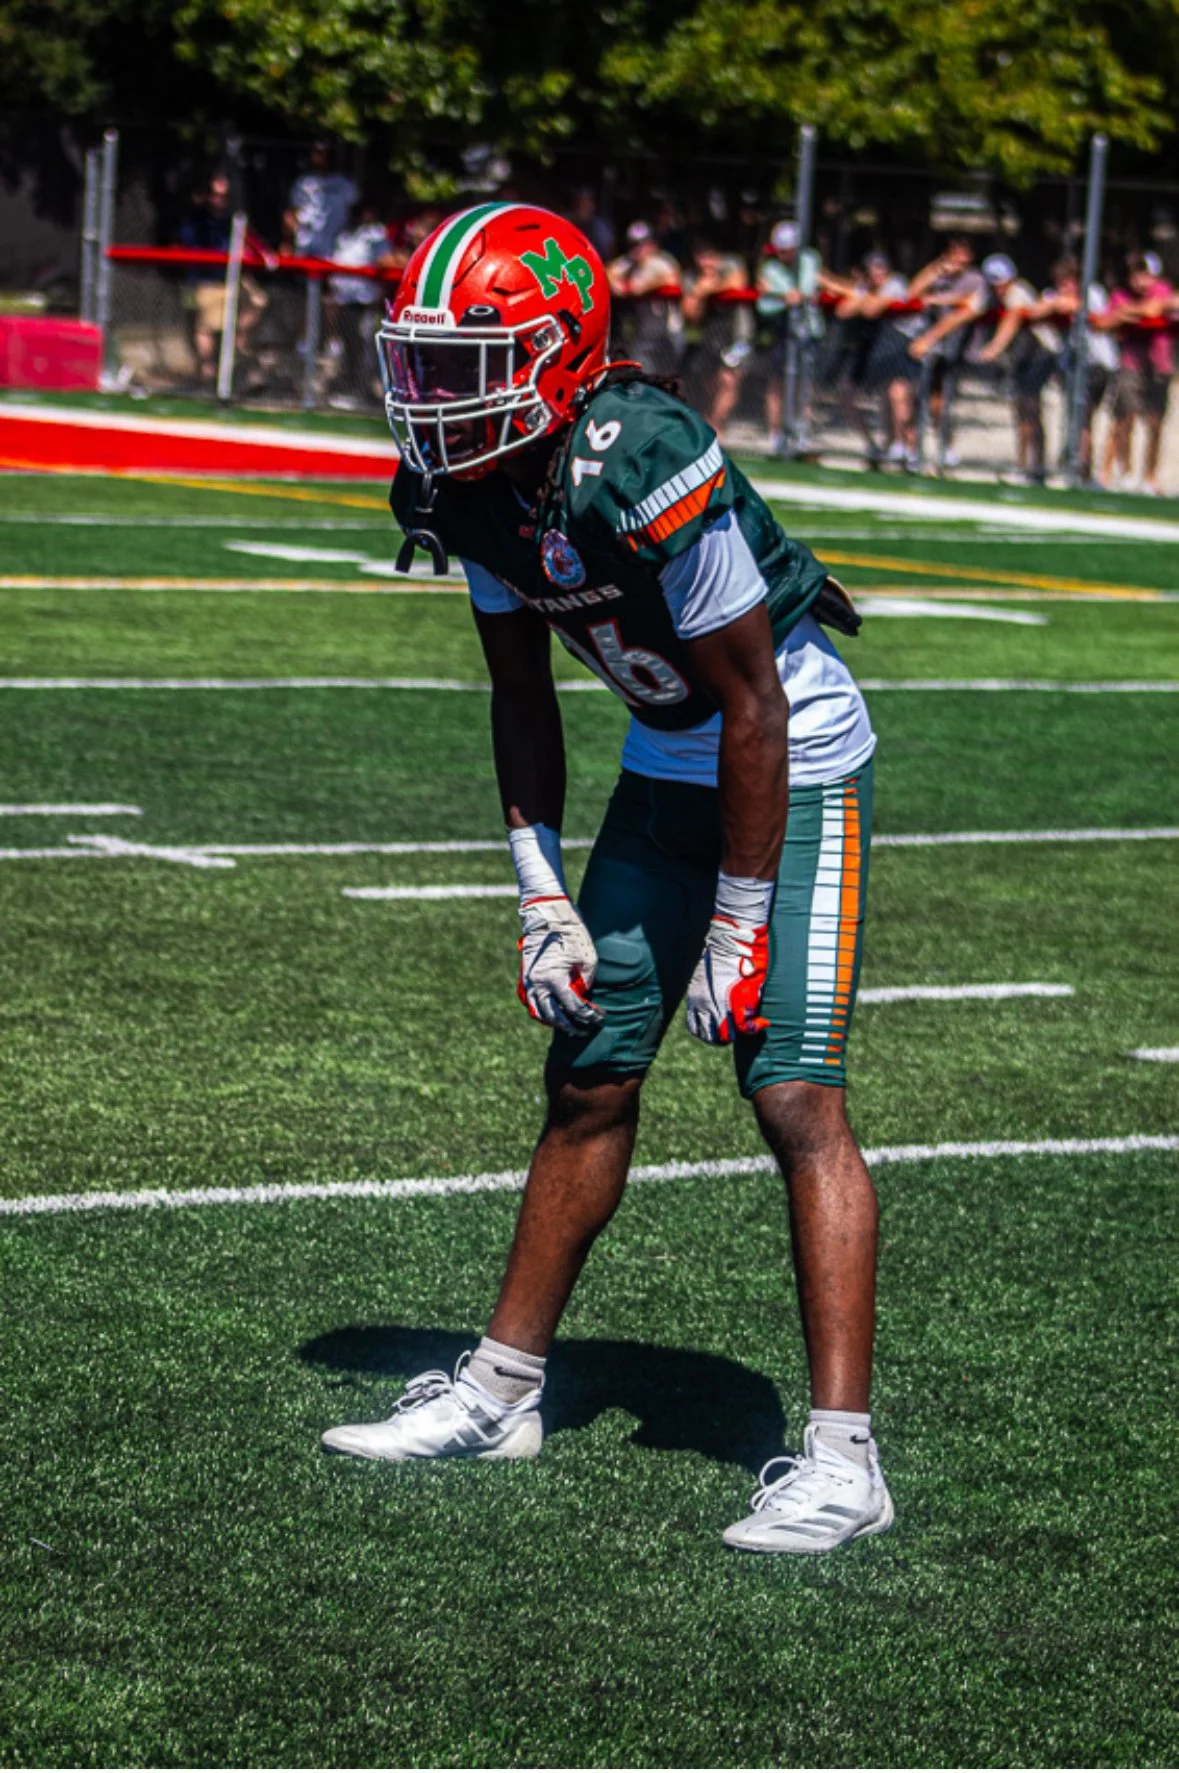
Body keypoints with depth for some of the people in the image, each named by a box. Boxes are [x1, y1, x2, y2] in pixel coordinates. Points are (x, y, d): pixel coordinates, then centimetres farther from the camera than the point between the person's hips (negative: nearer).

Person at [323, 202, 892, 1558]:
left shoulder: (643, 471, -31)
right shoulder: (472, 486, -7)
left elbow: (753, 709, -24)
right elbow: (522, 698, 7)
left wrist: (736, 926, -20)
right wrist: (541, 894, 2)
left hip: (795, 767, -8)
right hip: (666, 767, 8)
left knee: (794, 1094, -14)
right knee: (589, 1078, 11)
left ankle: (841, 1456, -13)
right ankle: (503, 1390, 22)